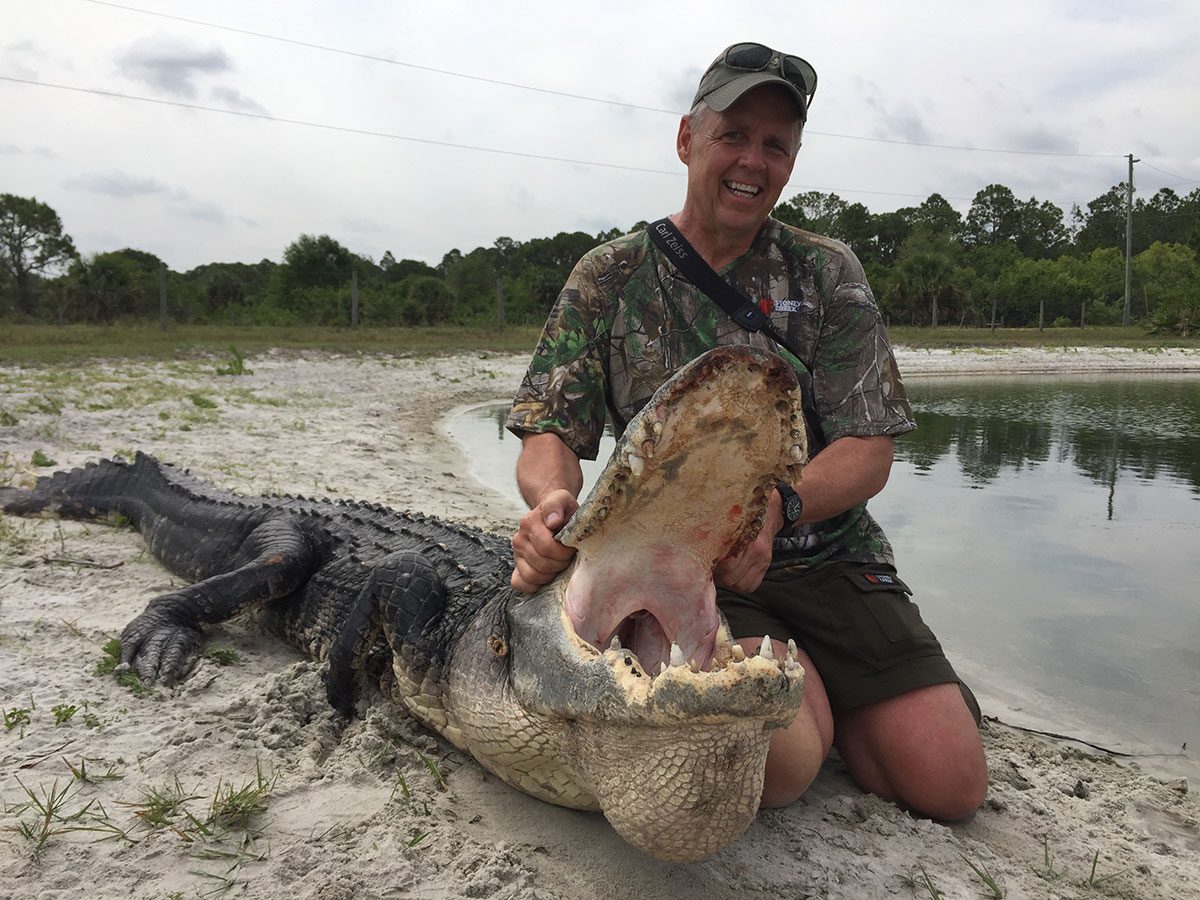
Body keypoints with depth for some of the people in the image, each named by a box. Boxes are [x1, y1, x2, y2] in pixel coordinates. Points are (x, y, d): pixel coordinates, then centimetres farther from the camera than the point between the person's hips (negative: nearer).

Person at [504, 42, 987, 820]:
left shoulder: (827, 272, 2)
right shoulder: (610, 278, 1)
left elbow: (870, 451, -6)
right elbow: (550, 434, -5)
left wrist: (774, 508, -27)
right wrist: (553, 499, -29)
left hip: (831, 560, 2)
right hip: (686, 573, -1)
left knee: (950, 783, -8)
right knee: (780, 760, -26)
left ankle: (825, 687, 21)